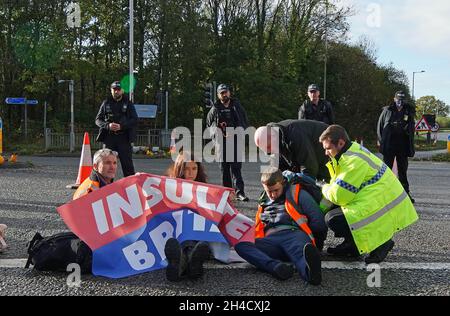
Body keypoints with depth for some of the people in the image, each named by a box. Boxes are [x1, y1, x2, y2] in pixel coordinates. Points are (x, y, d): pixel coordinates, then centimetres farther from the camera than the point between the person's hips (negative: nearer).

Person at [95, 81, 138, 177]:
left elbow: (135, 120, -1)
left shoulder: (128, 103, 7)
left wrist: (121, 126, -15)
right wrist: (107, 125, -12)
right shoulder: (106, 103, 10)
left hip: (124, 138, -2)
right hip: (109, 137, 2)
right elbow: (98, 120, 8)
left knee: (127, 164, -2)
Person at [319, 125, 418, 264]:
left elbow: (338, 196, -22)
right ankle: (352, 245, 17)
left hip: (384, 210, -11)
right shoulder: (353, 151, 11)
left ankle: (380, 243, -7)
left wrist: (325, 189, -2)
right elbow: (338, 184, 20)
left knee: (333, 219, -20)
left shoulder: (354, 161, -22)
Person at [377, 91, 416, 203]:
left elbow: (412, 129, 11)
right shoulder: (387, 111, 0)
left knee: (403, 170, 9)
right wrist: (381, 140, -1)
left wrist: (411, 145, 3)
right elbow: (380, 125, 4)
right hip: (389, 146, -2)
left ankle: (405, 193, 16)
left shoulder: (409, 112, 6)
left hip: (403, 146, 3)